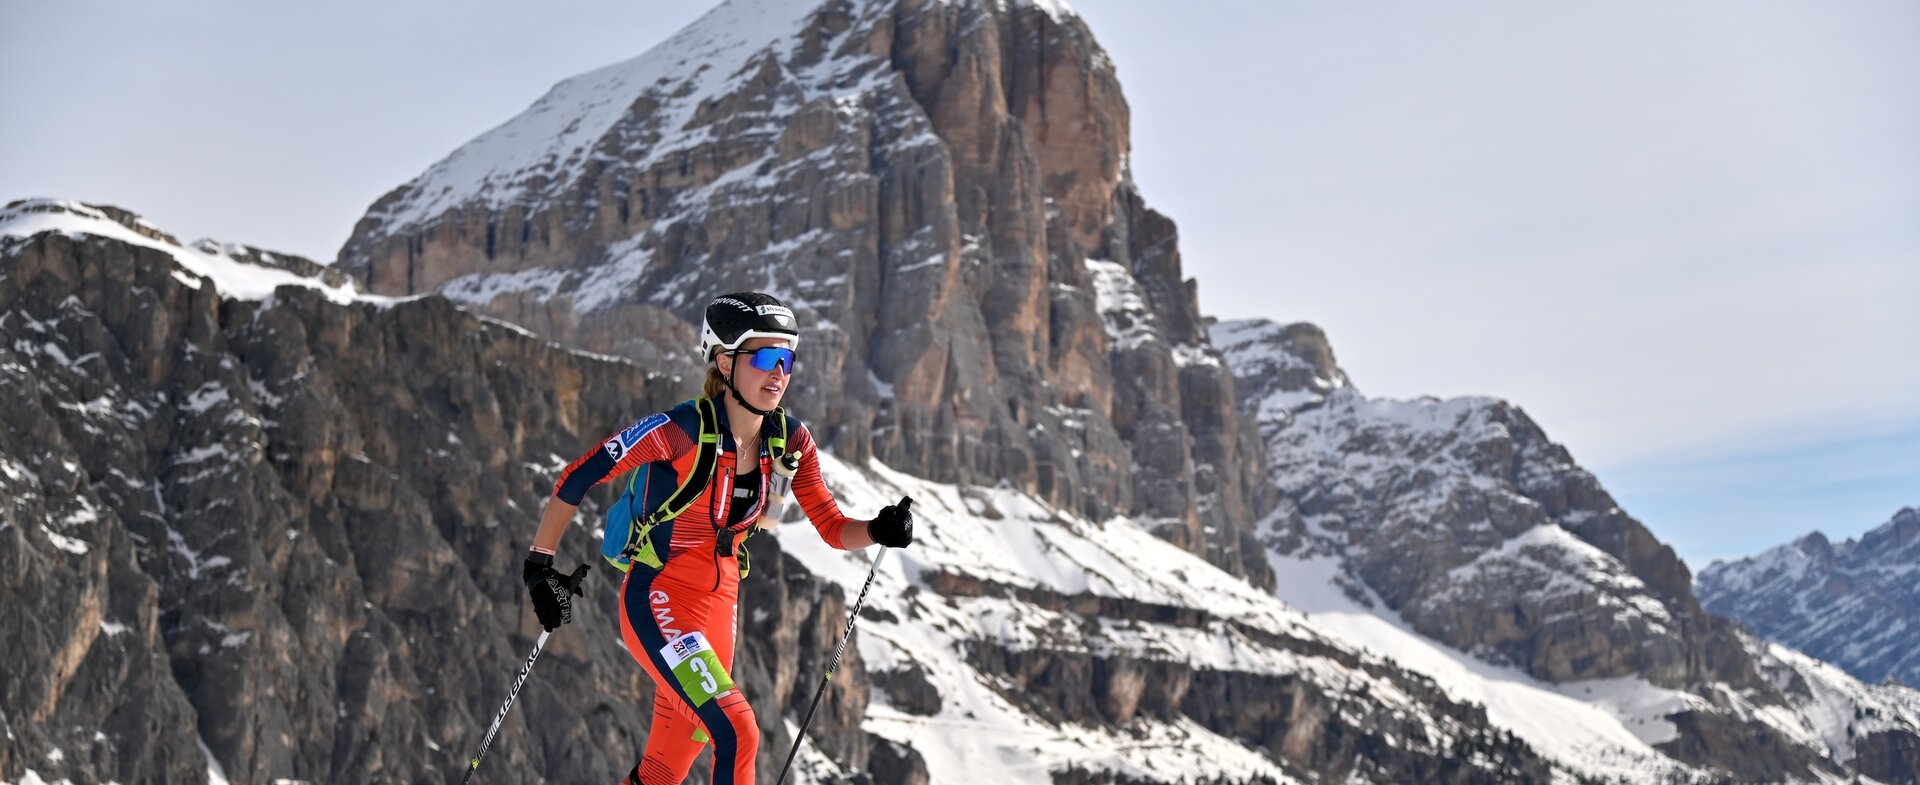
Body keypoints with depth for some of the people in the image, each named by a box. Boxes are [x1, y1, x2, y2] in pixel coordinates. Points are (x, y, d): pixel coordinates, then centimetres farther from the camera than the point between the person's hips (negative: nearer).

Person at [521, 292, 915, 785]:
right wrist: (539, 566, -10)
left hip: (718, 608, 6)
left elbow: (834, 529, 2)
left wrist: (880, 531, -19)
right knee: (737, 734, -22)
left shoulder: (790, 441, -3)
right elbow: (576, 480, -12)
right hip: (657, 604, -6)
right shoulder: (680, 430, -21)